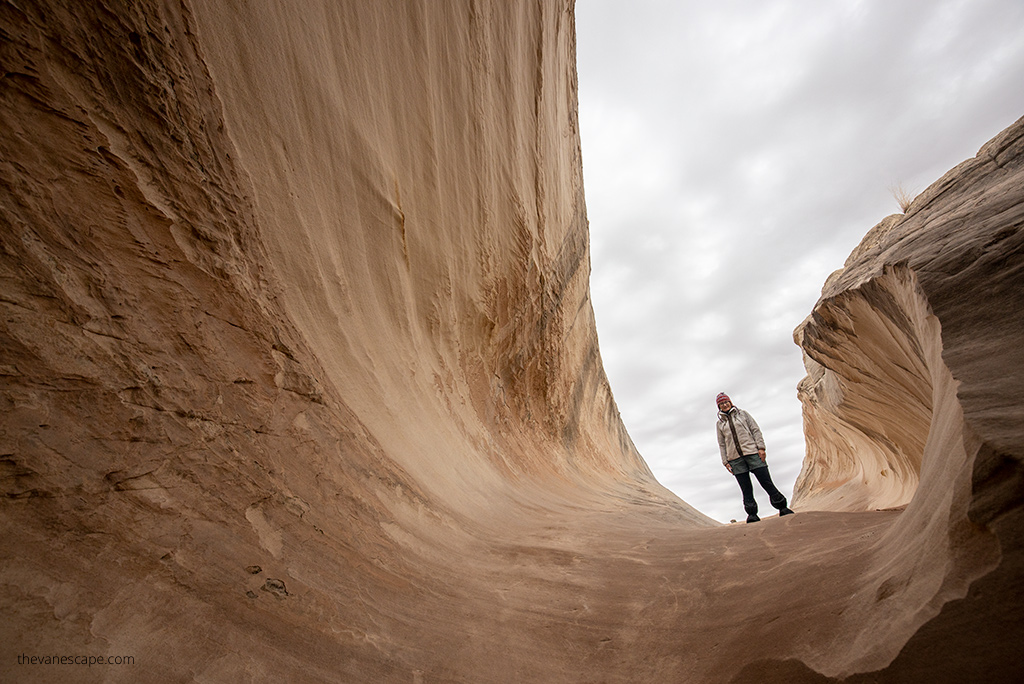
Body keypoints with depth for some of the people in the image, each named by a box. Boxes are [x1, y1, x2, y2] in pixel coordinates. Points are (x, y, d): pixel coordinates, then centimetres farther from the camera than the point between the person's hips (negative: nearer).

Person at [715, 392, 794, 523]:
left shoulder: (742, 413, 11)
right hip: (735, 458, 1)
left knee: (766, 482, -3)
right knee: (746, 489, 0)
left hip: (752, 452, -1)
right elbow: (722, 444, 12)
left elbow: (755, 430, 6)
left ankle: (782, 507, 8)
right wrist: (725, 461, 4)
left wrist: (761, 447, -6)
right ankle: (752, 514, 4)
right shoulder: (720, 423, 13)